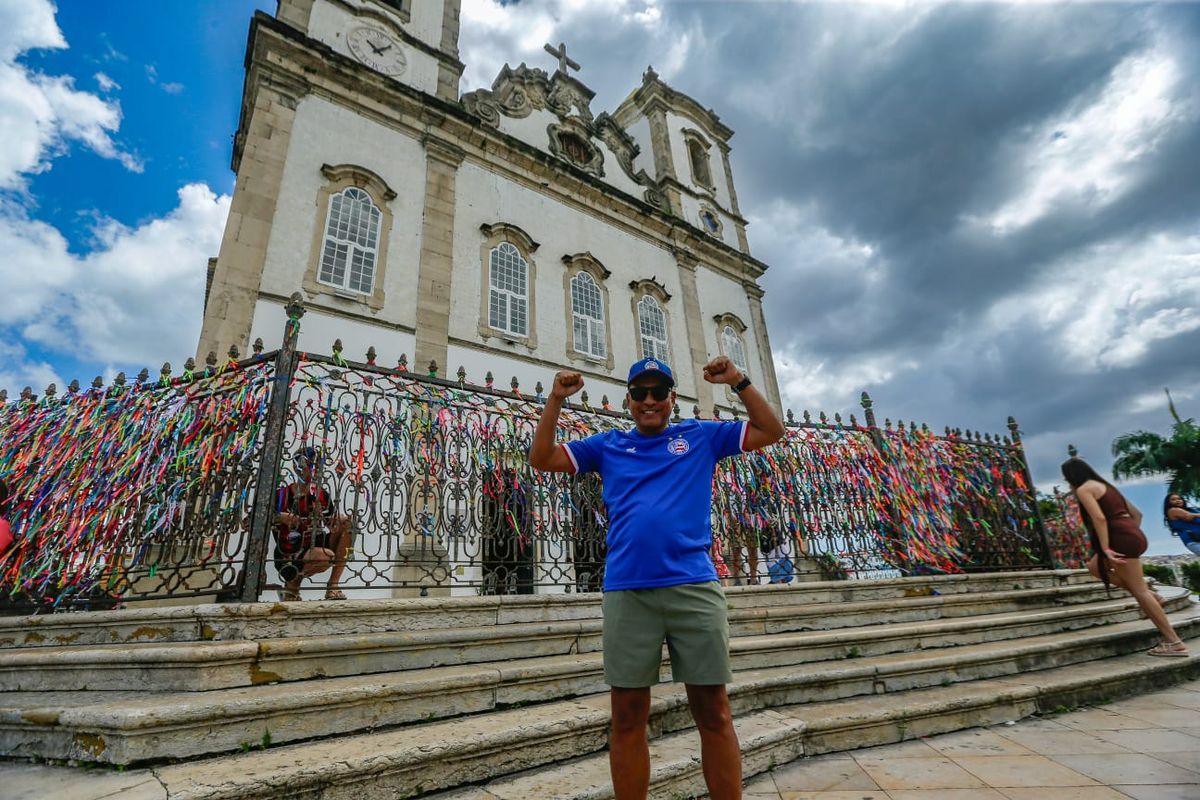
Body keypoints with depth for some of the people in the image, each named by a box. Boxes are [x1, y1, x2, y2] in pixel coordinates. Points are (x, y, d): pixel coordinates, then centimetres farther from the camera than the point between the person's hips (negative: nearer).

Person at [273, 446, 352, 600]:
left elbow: (333, 527, 4)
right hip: (288, 557, -5)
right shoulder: (282, 495, -11)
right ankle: (292, 583, 1)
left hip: (313, 547, 6)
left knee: (346, 523, -12)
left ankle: (333, 588, -11)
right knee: (327, 556, -33)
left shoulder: (322, 496, 1)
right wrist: (279, 518, -26)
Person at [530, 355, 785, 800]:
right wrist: (555, 400, 3)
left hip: (694, 588, 0)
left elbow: (771, 431, 13)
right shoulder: (608, 445, 15)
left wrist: (738, 382, 3)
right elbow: (541, 459, 12)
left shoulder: (701, 436, 13)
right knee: (628, 717, 8)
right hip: (626, 592, 1)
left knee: (713, 712, 8)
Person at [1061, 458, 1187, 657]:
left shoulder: (1083, 489, -6)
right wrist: (1132, 534, 22)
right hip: (1133, 535, 9)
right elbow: (1136, 513, 23)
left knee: (1139, 591, -3)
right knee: (1094, 567, 22)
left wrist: (1105, 548, -18)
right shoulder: (1104, 486, 21)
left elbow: (1099, 518, -18)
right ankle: (1150, 596, 16)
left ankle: (1174, 642, 0)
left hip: (1122, 538, -9)